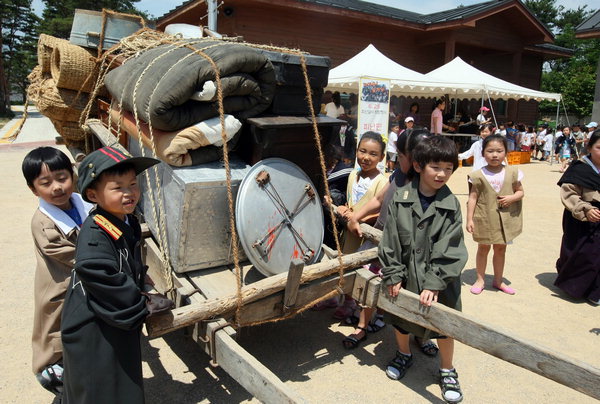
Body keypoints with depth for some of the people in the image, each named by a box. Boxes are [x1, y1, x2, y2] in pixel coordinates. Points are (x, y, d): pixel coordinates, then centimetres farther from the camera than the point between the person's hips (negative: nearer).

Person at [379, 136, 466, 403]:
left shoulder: (451, 205, -12)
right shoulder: (400, 200, -10)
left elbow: (449, 251, -14)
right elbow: (390, 241, -8)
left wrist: (433, 284, -19)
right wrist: (393, 275, -9)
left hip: (439, 279, -1)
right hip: (405, 276, 2)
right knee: (400, 320, 22)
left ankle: (447, 370, 39)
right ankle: (404, 355, 51)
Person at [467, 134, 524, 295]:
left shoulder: (512, 172, -3)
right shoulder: (479, 175, -9)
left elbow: (520, 191, 6)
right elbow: (472, 197, -7)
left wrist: (512, 197, -16)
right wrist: (469, 219, -11)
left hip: (505, 218, 2)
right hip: (485, 218, -2)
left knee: (500, 249, 15)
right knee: (483, 248, 12)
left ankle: (498, 280, 31)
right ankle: (480, 279, 26)